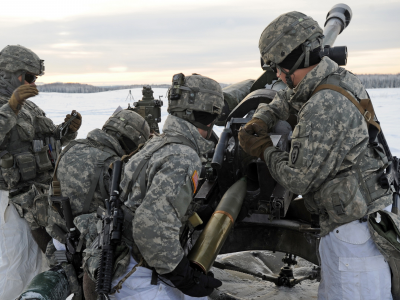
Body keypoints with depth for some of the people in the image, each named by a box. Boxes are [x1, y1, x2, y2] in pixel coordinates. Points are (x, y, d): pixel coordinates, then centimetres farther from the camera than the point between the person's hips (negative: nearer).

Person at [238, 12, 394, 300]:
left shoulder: (322, 111, -26)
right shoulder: (343, 79, 4)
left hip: (353, 229, -9)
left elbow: (299, 179, -20)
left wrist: (264, 149, -4)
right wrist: (261, 119, 6)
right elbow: (287, 98, 22)